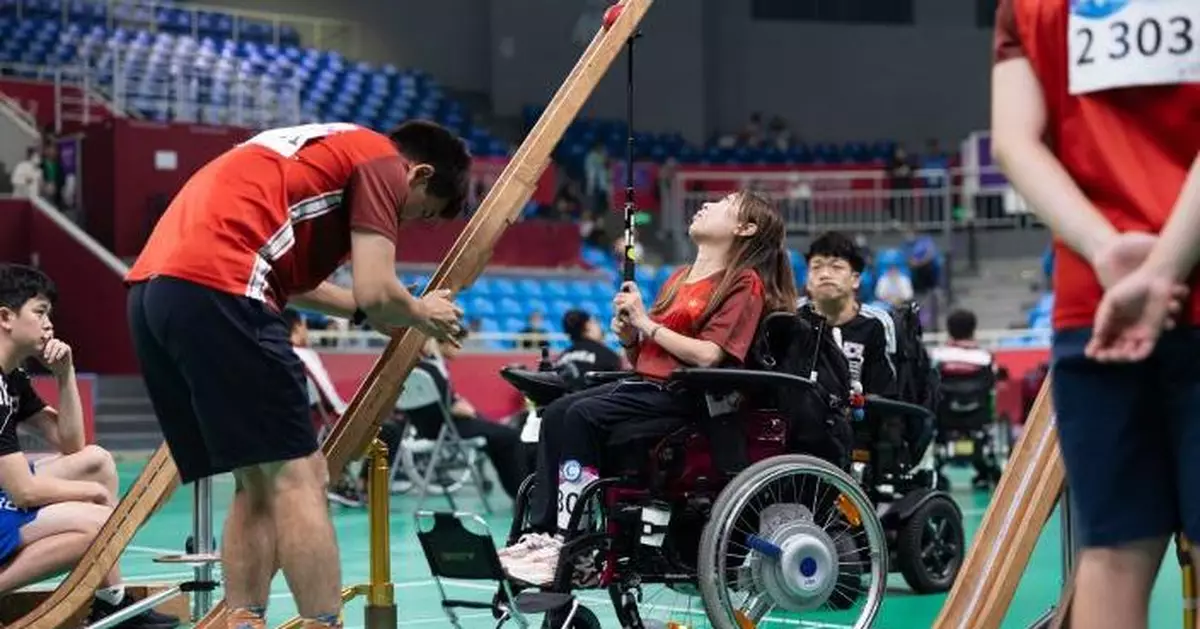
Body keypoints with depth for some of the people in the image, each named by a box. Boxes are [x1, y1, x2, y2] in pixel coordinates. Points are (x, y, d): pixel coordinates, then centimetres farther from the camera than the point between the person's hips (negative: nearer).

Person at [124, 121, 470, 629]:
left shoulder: (324, 150, 30)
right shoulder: (383, 161, 4)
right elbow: (376, 295, -5)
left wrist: (379, 311, 40)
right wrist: (420, 314, 16)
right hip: (215, 290, -9)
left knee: (258, 485, 14)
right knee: (296, 477, -5)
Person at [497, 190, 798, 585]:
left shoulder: (745, 284, -3)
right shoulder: (679, 279, 22)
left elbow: (709, 356, -16)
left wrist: (646, 323, -11)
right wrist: (628, 334, -1)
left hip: (682, 396, -8)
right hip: (644, 384, 8)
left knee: (583, 416, -26)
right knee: (557, 413, -15)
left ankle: (570, 545, -23)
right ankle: (540, 533, -19)